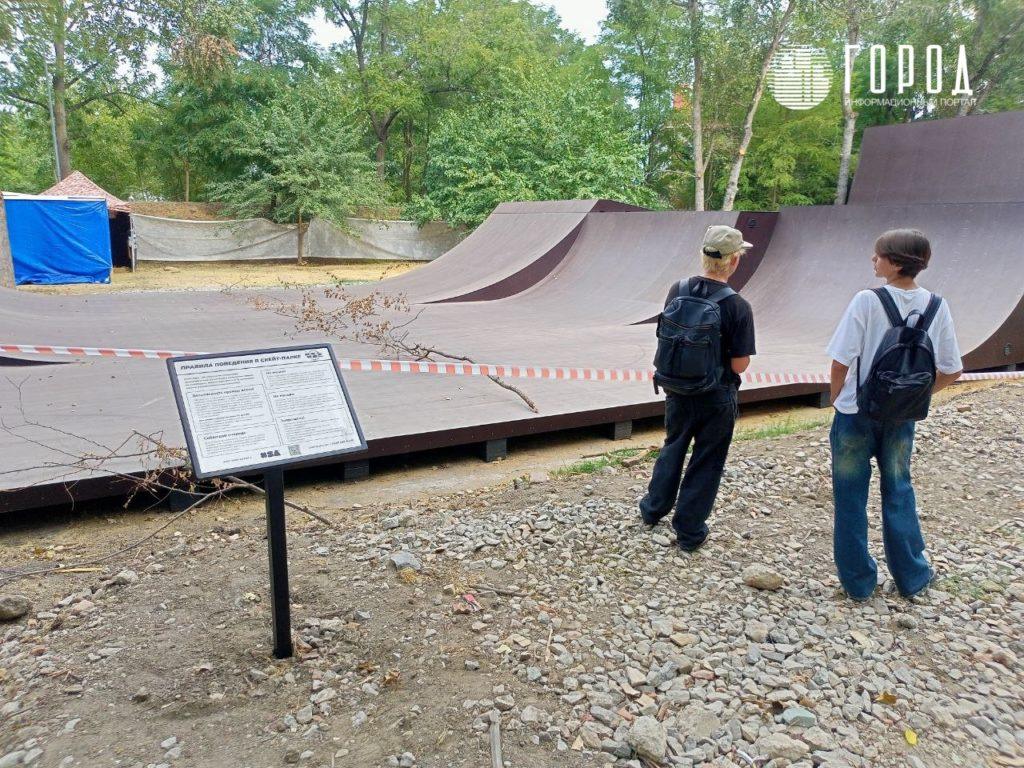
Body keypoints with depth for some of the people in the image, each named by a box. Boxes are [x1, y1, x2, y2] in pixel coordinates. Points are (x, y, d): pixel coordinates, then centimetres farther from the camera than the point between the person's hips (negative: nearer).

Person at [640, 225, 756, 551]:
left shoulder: (678, 291, -8)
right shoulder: (737, 306, -21)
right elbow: (739, 365, -18)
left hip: (678, 389, 4)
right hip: (716, 397, -4)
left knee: (673, 448, 25)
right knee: (706, 461, 12)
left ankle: (653, 508, 40)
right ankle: (689, 531, 22)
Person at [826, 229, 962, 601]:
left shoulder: (867, 301, -18)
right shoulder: (936, 307, -4)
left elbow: (841, 362, -17)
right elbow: (951, 371, 2)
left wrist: (836, 398, 0)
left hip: (856, 414, -4)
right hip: (902, 417, 4)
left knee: (851, 497, 10)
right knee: (899, 492, 20)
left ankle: (858, 580, 20)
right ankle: (911, 576, 30)